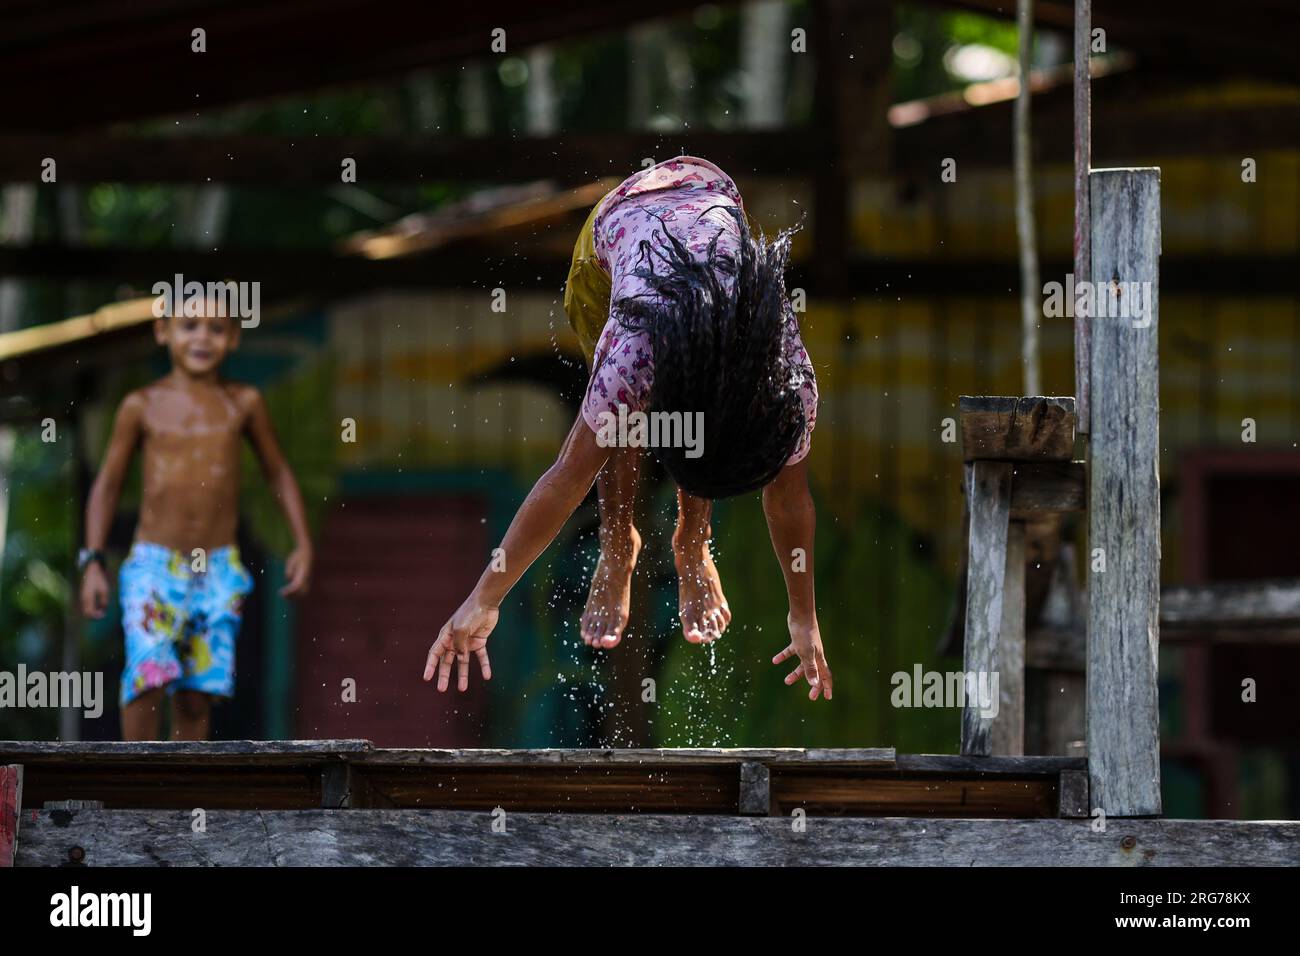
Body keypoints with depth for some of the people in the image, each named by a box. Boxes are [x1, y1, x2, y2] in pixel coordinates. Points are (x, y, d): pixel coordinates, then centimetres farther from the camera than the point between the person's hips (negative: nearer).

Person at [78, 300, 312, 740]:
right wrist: (93, 561, 2)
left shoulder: (243, 403, 3)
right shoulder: (142, 406, 0)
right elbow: (107, 484, 8)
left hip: (219, 571, 2)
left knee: (197, 695, 0)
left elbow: (277, 472, 15)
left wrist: (303, 543, 7)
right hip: (153, 567, -2)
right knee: (149, 675, -20)